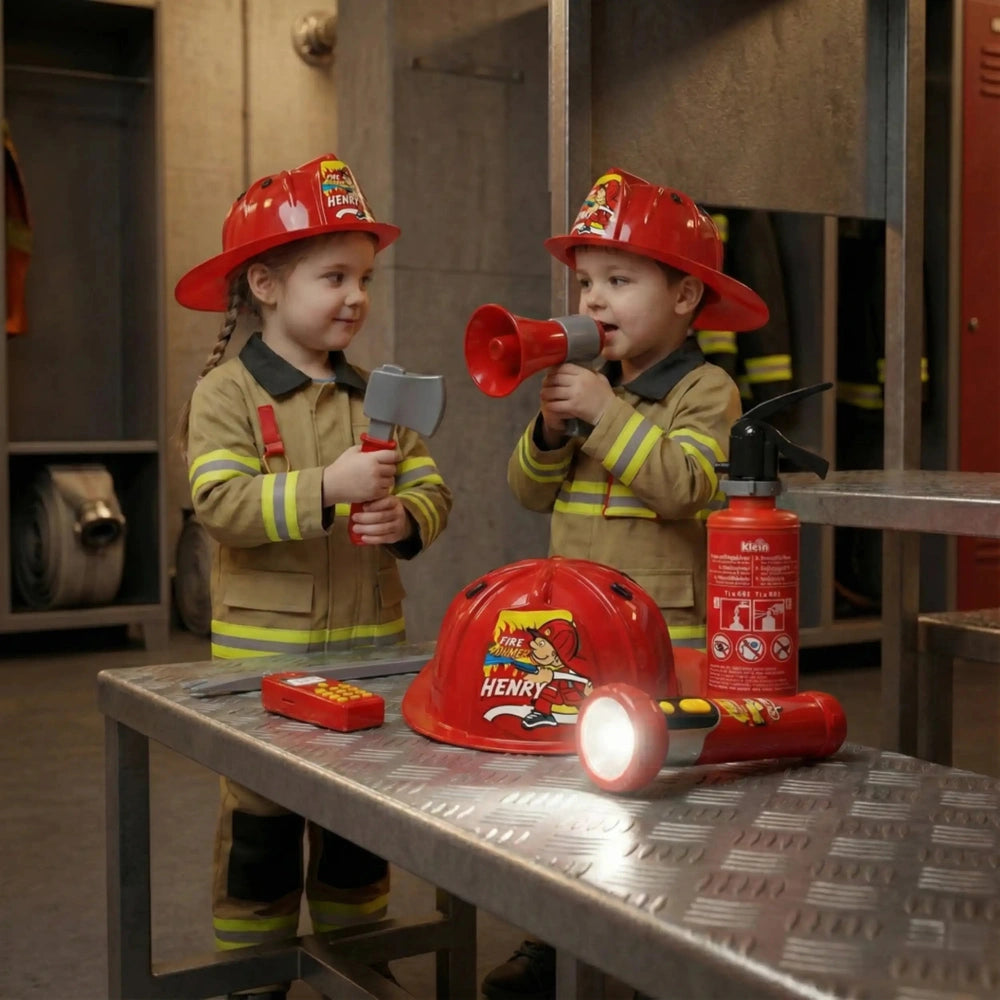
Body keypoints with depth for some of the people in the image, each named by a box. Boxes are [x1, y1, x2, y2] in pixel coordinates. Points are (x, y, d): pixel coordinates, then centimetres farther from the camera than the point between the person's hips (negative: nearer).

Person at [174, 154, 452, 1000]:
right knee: (261, 825, 6)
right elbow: (221, 502, -17)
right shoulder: (227, 392, -6)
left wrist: (407, 519, -14)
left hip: (370, 642, 5)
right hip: (266, 645, -5)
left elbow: (433, 491, 8)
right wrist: (325, 488, -26)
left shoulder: (376, 394, 11)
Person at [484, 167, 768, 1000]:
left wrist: (605, 413, -22)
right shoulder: (587, 385, 14)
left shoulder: (705, 391, -7)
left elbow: (683, 485, -22)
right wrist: (551, 428, -8)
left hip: (662, 636, -7)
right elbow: (532, 492, 11)